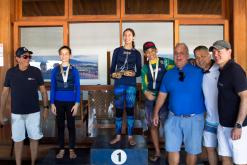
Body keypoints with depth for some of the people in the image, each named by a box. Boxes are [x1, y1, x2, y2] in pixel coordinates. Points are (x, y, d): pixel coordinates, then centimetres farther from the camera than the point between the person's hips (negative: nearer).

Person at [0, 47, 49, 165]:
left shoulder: (36, 71, -6)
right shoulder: (10, 72, -3)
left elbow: (43, 90, 2)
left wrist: (46, 107, 0)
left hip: (33, 112, 0)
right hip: (16, 113, 1)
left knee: (34, 138, 9)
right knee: (18, 140, 10)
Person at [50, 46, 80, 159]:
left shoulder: (74, 70, -1)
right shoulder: (55, 70, 2)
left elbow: (77, 88, -1)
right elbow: (52, 87, 4)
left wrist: (77, 103, -8)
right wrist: (52, 103, -1)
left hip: (71, 102, -1)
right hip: (58, 102, 1)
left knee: (71, 125, 7)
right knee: (60, 125, 8)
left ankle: (71, 149, 18)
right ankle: (61, 149, 20)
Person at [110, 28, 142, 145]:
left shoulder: (136, 53, 6)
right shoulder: (117, 51, 7)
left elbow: (139, 71, 5)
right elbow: (112, 68, 6)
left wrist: (134, 74, -15)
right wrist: (113, 74, -14)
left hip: (131, 84, 0)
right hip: (118, 84, 1)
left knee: (130, 109, 2)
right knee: (119, 109, 5)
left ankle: (130, 136, 12)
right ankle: (118, 136, 17)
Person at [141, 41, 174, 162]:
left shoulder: (165, 62, -2)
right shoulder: (145, 68, 10)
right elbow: (144, 85, 7)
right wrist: (146, 92, -14)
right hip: (150, 99, 4)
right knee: (153, 126, 11)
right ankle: (157, 152, 26)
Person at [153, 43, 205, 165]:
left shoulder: (198, 72, -4)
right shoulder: (168, 74, 5)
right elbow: (162, 94, 10)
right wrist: (156, 113, 10)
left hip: (194, 118, -2)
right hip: (174, 118, 2)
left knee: (192, 151, 12)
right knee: (172, 149, 10)